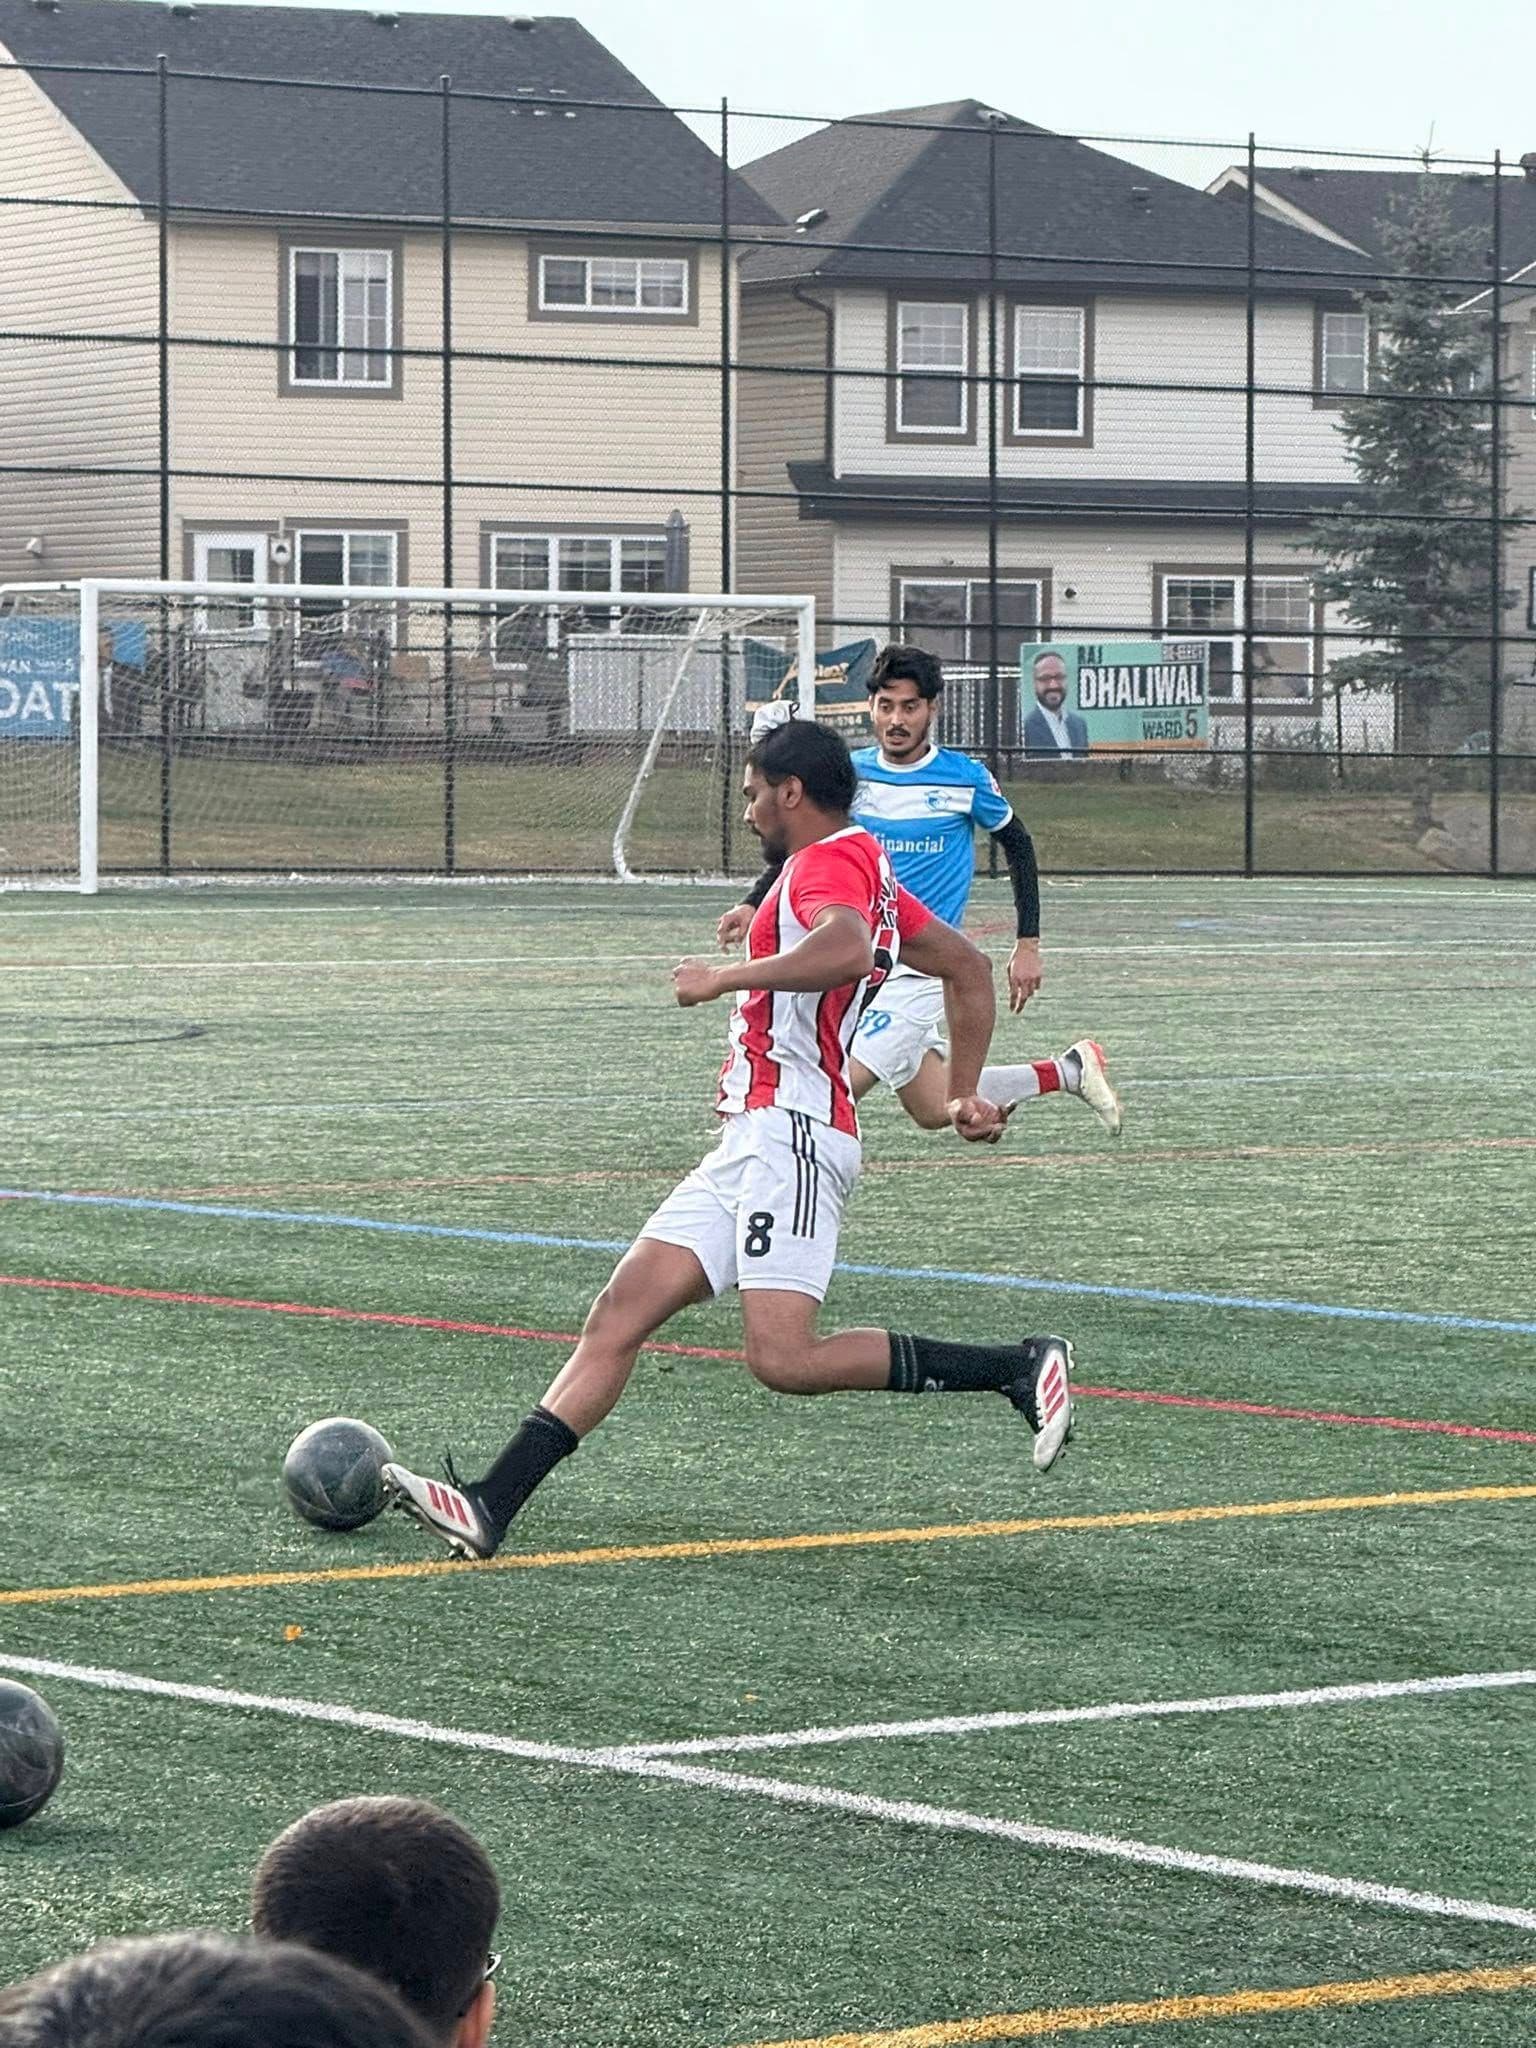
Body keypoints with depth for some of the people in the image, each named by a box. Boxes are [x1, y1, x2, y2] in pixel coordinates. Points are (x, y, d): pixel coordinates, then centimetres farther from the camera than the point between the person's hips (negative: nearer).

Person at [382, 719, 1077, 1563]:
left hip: (790, 1136, -10)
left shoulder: (829, 862, -9)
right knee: (618, 1315, 1)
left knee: (785, 1360, -19)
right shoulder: (870, 872, 22)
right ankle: (489, 1507, -5)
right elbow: (968, 967, 29)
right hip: (751, 1144, 10)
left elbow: (848, 949, -31)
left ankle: (1023, 1368, -9)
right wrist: (966, 1091, 29)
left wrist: (726, 976, -21)